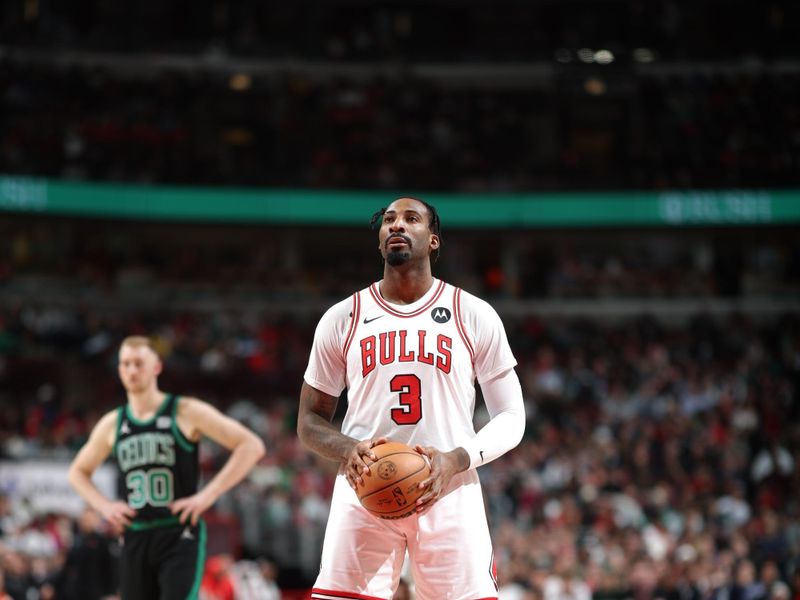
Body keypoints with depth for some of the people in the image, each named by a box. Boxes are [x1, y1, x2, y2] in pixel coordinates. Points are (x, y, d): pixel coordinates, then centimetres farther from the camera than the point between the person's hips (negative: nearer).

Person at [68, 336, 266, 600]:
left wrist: (208, 495, -13)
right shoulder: (112, 425, 11)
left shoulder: (186, 413, -2)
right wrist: (104, 506, 8)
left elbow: (251, 446, -7)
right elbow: (78, 472, 27)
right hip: (134, 538, 5)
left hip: (179, 536, -5)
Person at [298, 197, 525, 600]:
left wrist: (457, 460, -14)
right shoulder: (342, 319, 9)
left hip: (450, 493, 0)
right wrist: (347, 450, -11)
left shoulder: (474, 316, 5)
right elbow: (310, 421, 13)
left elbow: (511, 418, 6)